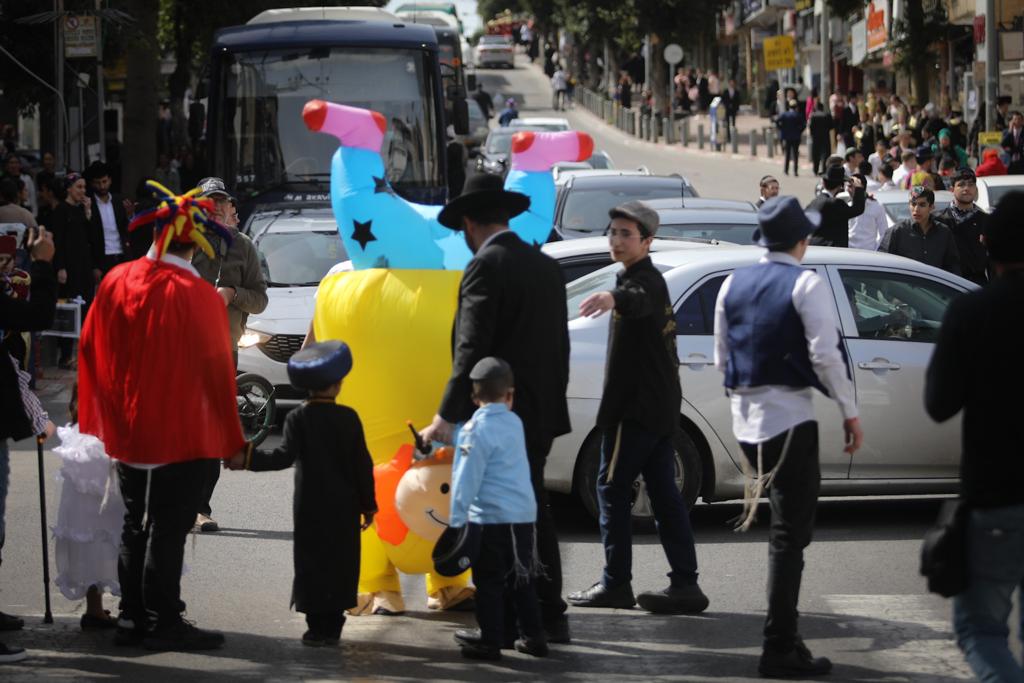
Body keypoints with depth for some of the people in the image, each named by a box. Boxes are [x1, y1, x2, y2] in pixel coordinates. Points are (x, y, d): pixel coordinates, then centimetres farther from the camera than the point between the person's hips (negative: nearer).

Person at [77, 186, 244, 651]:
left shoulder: (115, 282, -2)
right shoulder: (196, 295, -18)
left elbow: (92, 351, 6)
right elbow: (216, 367, -14)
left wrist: (108, 418, 16)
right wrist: (229, 438, -5)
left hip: (127, 432, 6)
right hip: (183, 433, -5)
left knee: (135, 525, 16)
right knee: (167, 530, 1)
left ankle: (132, 618, 20)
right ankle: (163, 624, 4)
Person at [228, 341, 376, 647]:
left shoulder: (298, 418, -5)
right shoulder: (349, 418, -1)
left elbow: (285, 456, -17)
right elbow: (362, 464, 0)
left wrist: (248, 460, -15)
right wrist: (368, 504, 7)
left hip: (310, 507, -1)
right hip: (344, 507, 1)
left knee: (312, 563, 3)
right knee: (340, 563, 8)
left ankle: (317, 626, -1)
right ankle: (333, 626, 8)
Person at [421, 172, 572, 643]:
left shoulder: (485, 268, -13)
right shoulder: (546, 266, 12)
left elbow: (471, 350, -19)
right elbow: (559, 344, 16)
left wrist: (446, 416, -17)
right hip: (541, 413, 8)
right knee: (533, 509, 16)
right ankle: (549, 615, 19)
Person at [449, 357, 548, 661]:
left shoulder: (476, 430, -11)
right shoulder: (514, 423, 11)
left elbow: (467, 478, -14)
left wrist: (457, 519, -12)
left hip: (491, 518, -7)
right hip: (524, 514, 7)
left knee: (489, 581, 0)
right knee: (521, 579, 14)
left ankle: (490, 639, 2)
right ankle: (533, 636, 17)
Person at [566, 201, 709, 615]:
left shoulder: (645, 280, -14)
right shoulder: (646, 280, 19)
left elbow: (639, 300, -40)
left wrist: (613, 298, -61)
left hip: (637, 408, -10)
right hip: (660, 406, 10)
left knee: (612, 487, -4)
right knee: (663, 491, 7)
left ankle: (615, 584, -1)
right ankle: (685, 584, 5)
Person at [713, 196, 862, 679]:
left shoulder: (733, 285, 10)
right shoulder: (806, 284, -9)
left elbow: (723, 357, 15)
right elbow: (826, 354, -15)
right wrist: (849, 412, -8)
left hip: (745, 418, 7)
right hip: (789, 417, -7)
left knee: (786, 529, 19)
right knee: (790, 534, -6)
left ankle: (785, 636, 23)